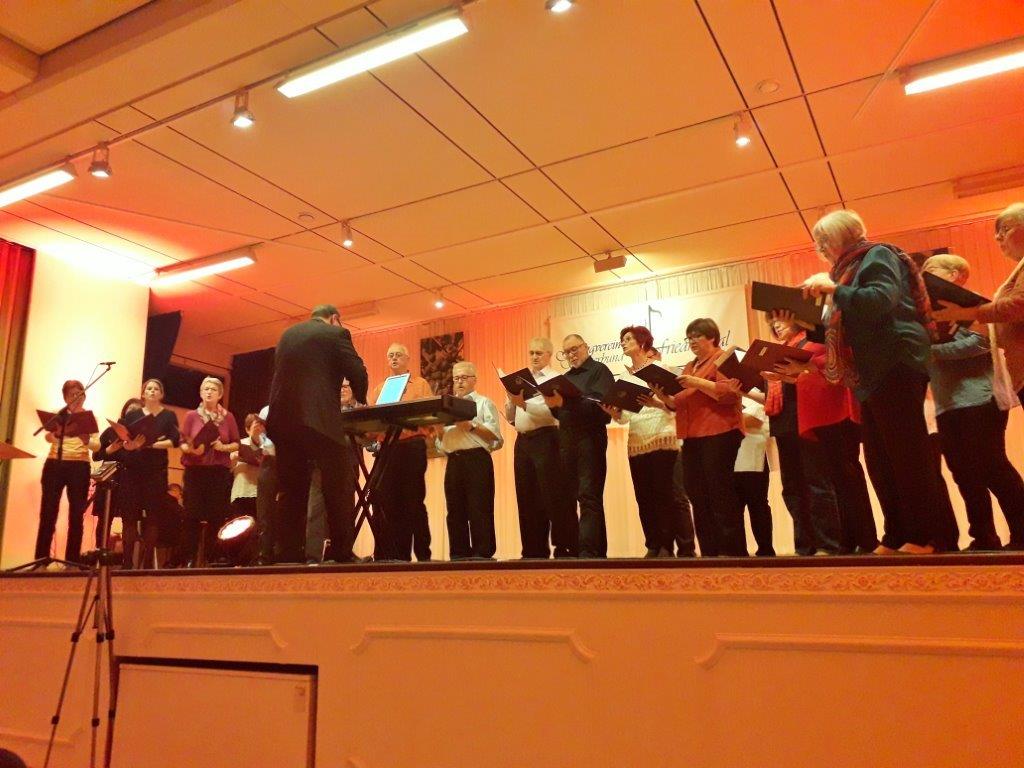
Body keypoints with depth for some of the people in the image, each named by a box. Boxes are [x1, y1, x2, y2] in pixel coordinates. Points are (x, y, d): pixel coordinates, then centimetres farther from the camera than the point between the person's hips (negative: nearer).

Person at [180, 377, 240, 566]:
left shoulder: (227, 417, 7)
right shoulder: (191, 416, 6)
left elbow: (236, 443, 7)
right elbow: (182, 443, 3)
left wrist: (224, 447, -13)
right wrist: (192, 449, -18)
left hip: (220, 471, 1)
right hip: (195, 470, -1)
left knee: (217, 515, 0)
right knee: (193, 515, -3)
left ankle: (209, 559, 9)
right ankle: (190, 559, 5)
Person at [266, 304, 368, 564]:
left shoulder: (287, 334, 23)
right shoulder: (336, 334, 5)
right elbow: (357, 372, 0)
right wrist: (360, 400, 18)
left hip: (283, 418, 6)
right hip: (318, 418, -6)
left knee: (292, 489, 8)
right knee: (339, 486, 0)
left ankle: (290, 553, 5)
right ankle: (341, 551, -4)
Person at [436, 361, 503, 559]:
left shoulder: (484, 403, 6)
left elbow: (494, 434, -6)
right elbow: (441, 439, 18)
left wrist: (471, 426, -14)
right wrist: (440, 429, -2)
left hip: (477, 459, -5)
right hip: (453, 461, 5)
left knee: (479, 508, -8)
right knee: (455, 508, 5)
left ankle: (482, 552, -6)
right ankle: (459, 553, 10)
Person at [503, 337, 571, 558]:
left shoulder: (554, 379, 0)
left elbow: (550, 411, -16)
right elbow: (511, 418, 19)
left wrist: (524, 404, -25)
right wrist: (511, 401, 0)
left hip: (544, 439, -7)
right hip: (522, 441, 7)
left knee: (553, 497, -8)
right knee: (527, 499, 8)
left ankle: (564, 548, -3)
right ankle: (534, 551, 15)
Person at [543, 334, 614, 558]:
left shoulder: (599, 370, 0)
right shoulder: (566, 377, 20)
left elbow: (598, 403, -15)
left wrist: (564, 402, -24)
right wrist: (553, 405, -4)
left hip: (590, 437, -7)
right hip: (566, 439, 7)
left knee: (589, 496, -11)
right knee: (568, 496, 6)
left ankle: (588, 552, -15)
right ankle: (572, 549, 11)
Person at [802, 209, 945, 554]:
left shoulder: (877, 255, -1)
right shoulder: (852, 268, 25)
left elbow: (882, 300, -20)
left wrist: (834, 289, -19)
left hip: (896, 367, -10)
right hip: (873, 374, 10)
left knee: (907, 454, -9)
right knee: (880, 461, 8)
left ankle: (925, 538, -4)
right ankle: (898, 537, 12)